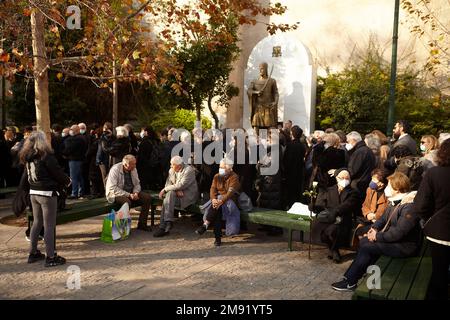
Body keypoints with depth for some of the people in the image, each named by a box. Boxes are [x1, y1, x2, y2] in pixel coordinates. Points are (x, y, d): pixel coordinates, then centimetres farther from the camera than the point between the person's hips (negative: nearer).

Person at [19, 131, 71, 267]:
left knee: (37, 223, 18)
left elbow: (29, 174, 14)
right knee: (49, 225, -1)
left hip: (33, 193, 7)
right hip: (47, 193, -7)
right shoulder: (46, 156, -15)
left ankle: (33, 253, 26)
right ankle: (50, 257, 3)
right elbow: (57, 172, -12)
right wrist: (67, 181, 9)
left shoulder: (27, 157, 6)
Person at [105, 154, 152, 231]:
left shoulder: (133, 169, 0)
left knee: (147, 197, -13)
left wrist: (135, 193, -12)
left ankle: (142, 224, -5)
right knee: (126, 201, -38)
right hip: (116, 194, -6)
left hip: (131, 193, 7)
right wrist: (128, 195, -28)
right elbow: (113, 188, -23)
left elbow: (137, 184, 10)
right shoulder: (115, 169, -18)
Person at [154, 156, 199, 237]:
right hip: (176, 194, 6)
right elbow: (168, 183, 3)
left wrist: (165, 189, -20)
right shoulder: (171, 170, 9)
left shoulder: (189, 170, -15)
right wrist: (176, 190, -18)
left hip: (188, 196, -6)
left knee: (170, 193, -29)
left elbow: (181, 185, -23)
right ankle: (164, 227, -25)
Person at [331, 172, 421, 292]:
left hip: (405, 245, -9)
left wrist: (377, 236, -18)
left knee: (367, 247, -15)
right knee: (364, 241, -2)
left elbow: (398, 232, -28)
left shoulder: (409, 207, -26)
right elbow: (384, 218, 16)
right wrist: (375, 228, -3)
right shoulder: (394, 200, 5)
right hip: (392, 238, 9)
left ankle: (350, 282, -4)